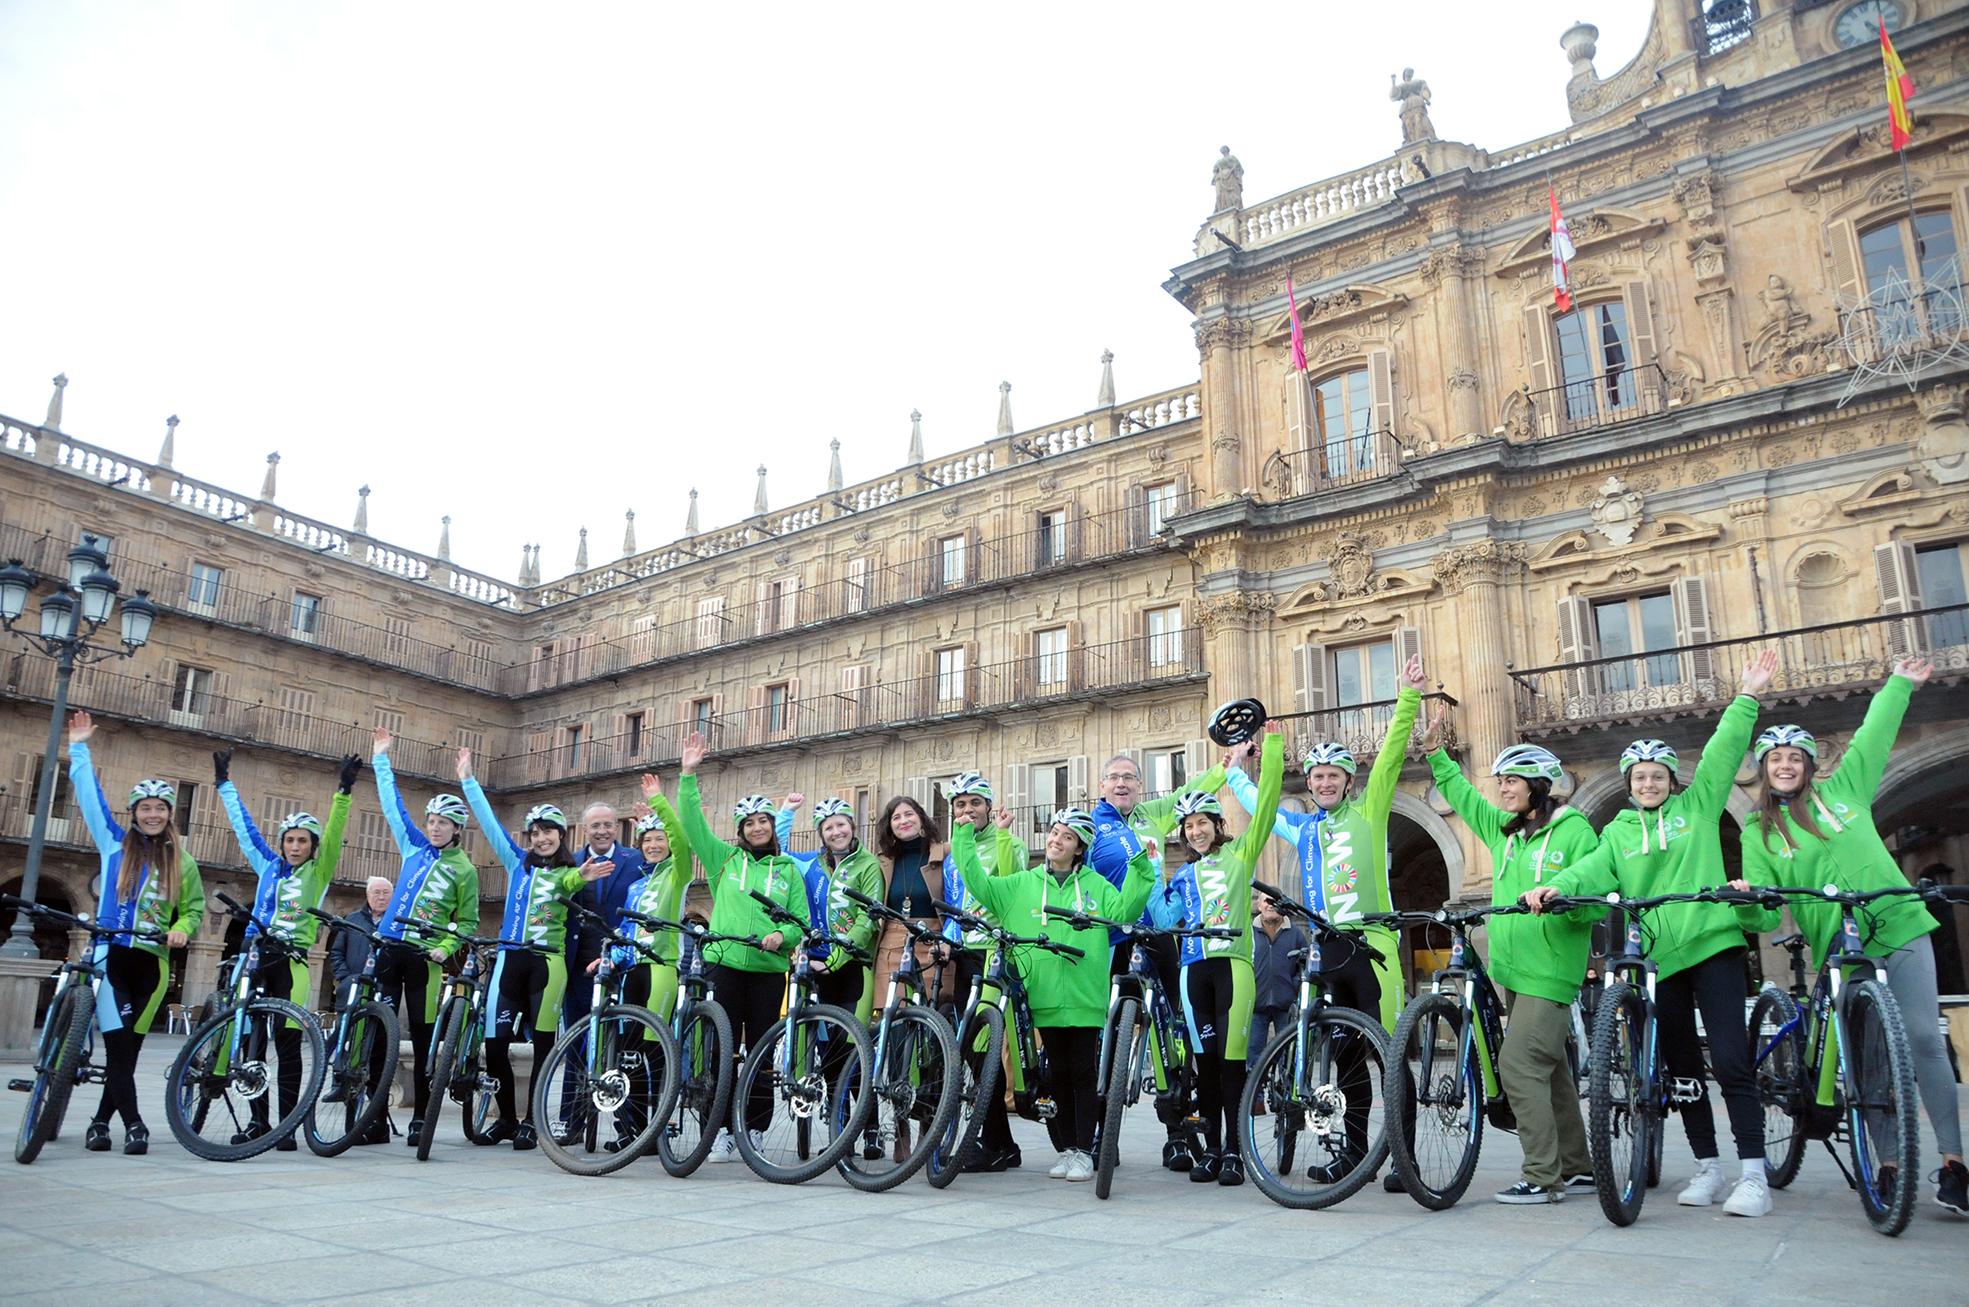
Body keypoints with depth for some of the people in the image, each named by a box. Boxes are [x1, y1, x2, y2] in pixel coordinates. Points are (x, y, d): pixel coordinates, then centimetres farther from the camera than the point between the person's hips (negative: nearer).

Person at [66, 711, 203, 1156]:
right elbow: (90, 796, 6)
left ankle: (101, 1122, 19)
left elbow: (194, 907, 12)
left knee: (128, 1049, 6)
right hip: (111, 955, -2)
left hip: (152, 962, 2)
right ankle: (133, 1124, -11)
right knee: (118, 1046, -12)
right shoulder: (114, 844, 7)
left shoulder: (182, 861, 9)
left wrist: (181, 930, -8)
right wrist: (79, 749, 5)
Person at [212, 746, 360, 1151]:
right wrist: (224, 783, 25)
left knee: (287, 1045, -3)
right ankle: (257, 1120, 15)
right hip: (257, 955, 4)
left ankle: (287, 1126, 0)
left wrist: (344, 791, -22)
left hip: (292, 961, -4)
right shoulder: (268, 866, 15)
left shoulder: (318, 872, 5)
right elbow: (243, 824, 21)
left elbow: (333, 833, -9)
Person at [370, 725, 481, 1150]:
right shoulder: (414, 847, 11)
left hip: (425, 956, -4)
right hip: (389, 947, 4)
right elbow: (393, 804, 17)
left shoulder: (464, 870, 0)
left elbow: (467, 921, 1)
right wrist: (381, 759, 19)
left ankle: (421, 1117, 6)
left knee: (423, 1036, 0)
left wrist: (446, 948, -15)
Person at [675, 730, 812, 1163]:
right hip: (724, 962, -1)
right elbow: (692, 822, 1)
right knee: (723, 1048, -3)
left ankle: (756, 1131, 14)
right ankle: (723, 1130, 4)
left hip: (769, 968, 1)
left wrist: (782, 935, -14)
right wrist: (688, 774, -7)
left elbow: (802, 919, 7)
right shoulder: (725, 858, 10)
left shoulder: (788, 870, 11)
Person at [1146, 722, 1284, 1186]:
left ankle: (1234, 1150, -2)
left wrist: (1272, 748, -9)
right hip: (1195, 967, 4)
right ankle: (1211, 1148, 12)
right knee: (1205, 1058, 5)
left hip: (1233, 962, -4)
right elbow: (1166, 920, 7)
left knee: (1231, 1056, -8)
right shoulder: (1183, 876, 19)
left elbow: (1266, 803, -2)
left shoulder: (1240, 854, 8)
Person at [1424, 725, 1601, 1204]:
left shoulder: (1574, 830, -7)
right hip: (1512, 968, 8)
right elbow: (1462, 796, 26)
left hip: (1550, 971, -7)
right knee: (1549, 1069, 13)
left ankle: (1542, 1177, -6)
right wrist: (1435, 754, 20)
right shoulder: (1503, 829, 13)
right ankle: (1577, 1169, 23)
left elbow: (1597, 899, -10)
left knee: (1518, 1065, -13)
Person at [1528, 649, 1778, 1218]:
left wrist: (1748, 696, -5)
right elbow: (1594, 871, -5)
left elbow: (1723, 752, 2)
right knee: (1681, 1065, 8)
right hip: (1658, 957, 3)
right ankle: (1707, 1167, 19)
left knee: (1730, 1060, -10)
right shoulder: (1619, 832, 12)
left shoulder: (1698, 805, 10)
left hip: (1713, 944, -2)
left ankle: (1753, 1175, -3)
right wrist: (1555, 887, -24)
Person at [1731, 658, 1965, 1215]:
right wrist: (1747, 902, -21)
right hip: (1838, 952, 0)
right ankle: (1890, 1165, 9)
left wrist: (1900, 684, 22)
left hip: (1901, 931, 1)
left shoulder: (1842, 788, 9)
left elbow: (1874, 738, 18)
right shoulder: (1758, 832, 5)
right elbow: (1764, 912, 0)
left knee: (1923, 1041, -7)